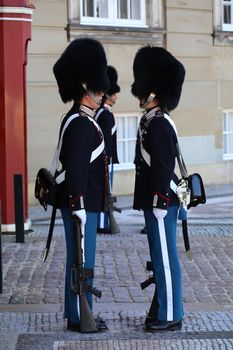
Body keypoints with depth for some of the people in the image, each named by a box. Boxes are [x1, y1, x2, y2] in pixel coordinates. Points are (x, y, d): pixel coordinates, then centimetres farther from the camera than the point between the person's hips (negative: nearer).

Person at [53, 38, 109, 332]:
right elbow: (76, 170, -23)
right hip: (80, 203, -10)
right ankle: (79, 317, 4)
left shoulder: (79, 120, 14)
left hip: (83, 203, 10)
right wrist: (79, 209, -23)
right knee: (81, 261, -3)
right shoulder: (81, 124, -18)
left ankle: (77, 313, 21)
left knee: (80, 260, 14)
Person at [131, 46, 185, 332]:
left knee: (165, 258, -3)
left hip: (160, 202, -10)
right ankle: (163, 309, 24)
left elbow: (163, 168, -21)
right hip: (153, 201, 10)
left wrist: (160, 204, -20)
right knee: (161, 257, 16)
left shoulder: (159, 126, -18)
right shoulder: (150, 121, 13)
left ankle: (170, 317, 4)